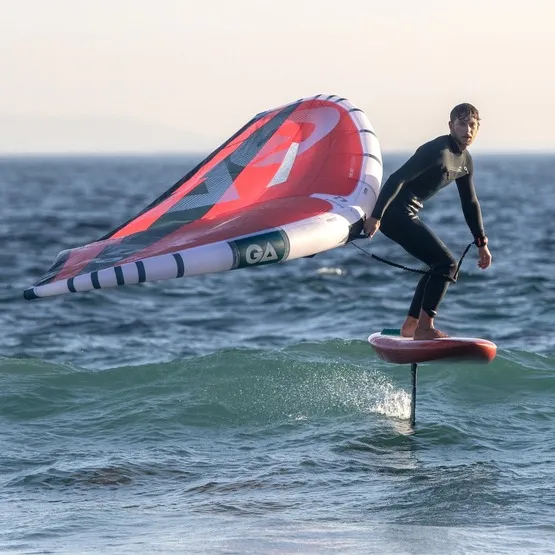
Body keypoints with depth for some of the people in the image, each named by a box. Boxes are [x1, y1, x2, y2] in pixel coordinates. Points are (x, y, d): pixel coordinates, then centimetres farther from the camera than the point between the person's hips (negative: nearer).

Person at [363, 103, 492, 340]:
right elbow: (397, 178, -23)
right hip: (394, 212, -10)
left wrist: (482, 243, 25)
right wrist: (375, 216, -27)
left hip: (407, 215, 10)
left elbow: (470, 203, 24)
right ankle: (424, 328, -12)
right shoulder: (437, 151, -17)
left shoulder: (465, 161, 13)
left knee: (439, 265, 19)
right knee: (446, 264, -12)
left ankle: (410, 326, 23)